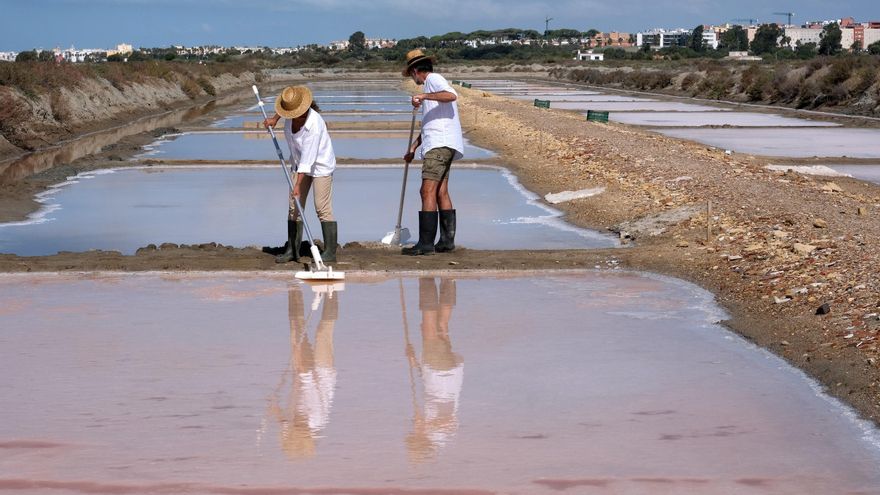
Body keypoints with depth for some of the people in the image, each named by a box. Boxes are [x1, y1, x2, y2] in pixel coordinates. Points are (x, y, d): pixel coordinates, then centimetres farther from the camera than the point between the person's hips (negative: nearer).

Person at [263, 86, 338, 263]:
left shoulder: (314, 125, -33)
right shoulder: (292, 111, -12)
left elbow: (308, 159, -33)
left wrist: (298, 185, -32)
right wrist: (274, 118, 11)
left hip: (320, 164, -8)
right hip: (301, 163, 8)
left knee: (322, 207, -10)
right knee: (294, 206, 3)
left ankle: (330, 251, -5)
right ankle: (293, 250, 6)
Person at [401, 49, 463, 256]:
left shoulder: (433, 79, -3)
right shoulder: (431, 84, 28)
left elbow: (452, 95, -25)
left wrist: (424, 96, -27)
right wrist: (413, 146, 35)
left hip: (440, 144, -10)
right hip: (439, 145, 10)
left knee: (428, 191, -14)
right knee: (441, 192, 10)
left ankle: (426, 243, -17)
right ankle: (447, 240, 11)